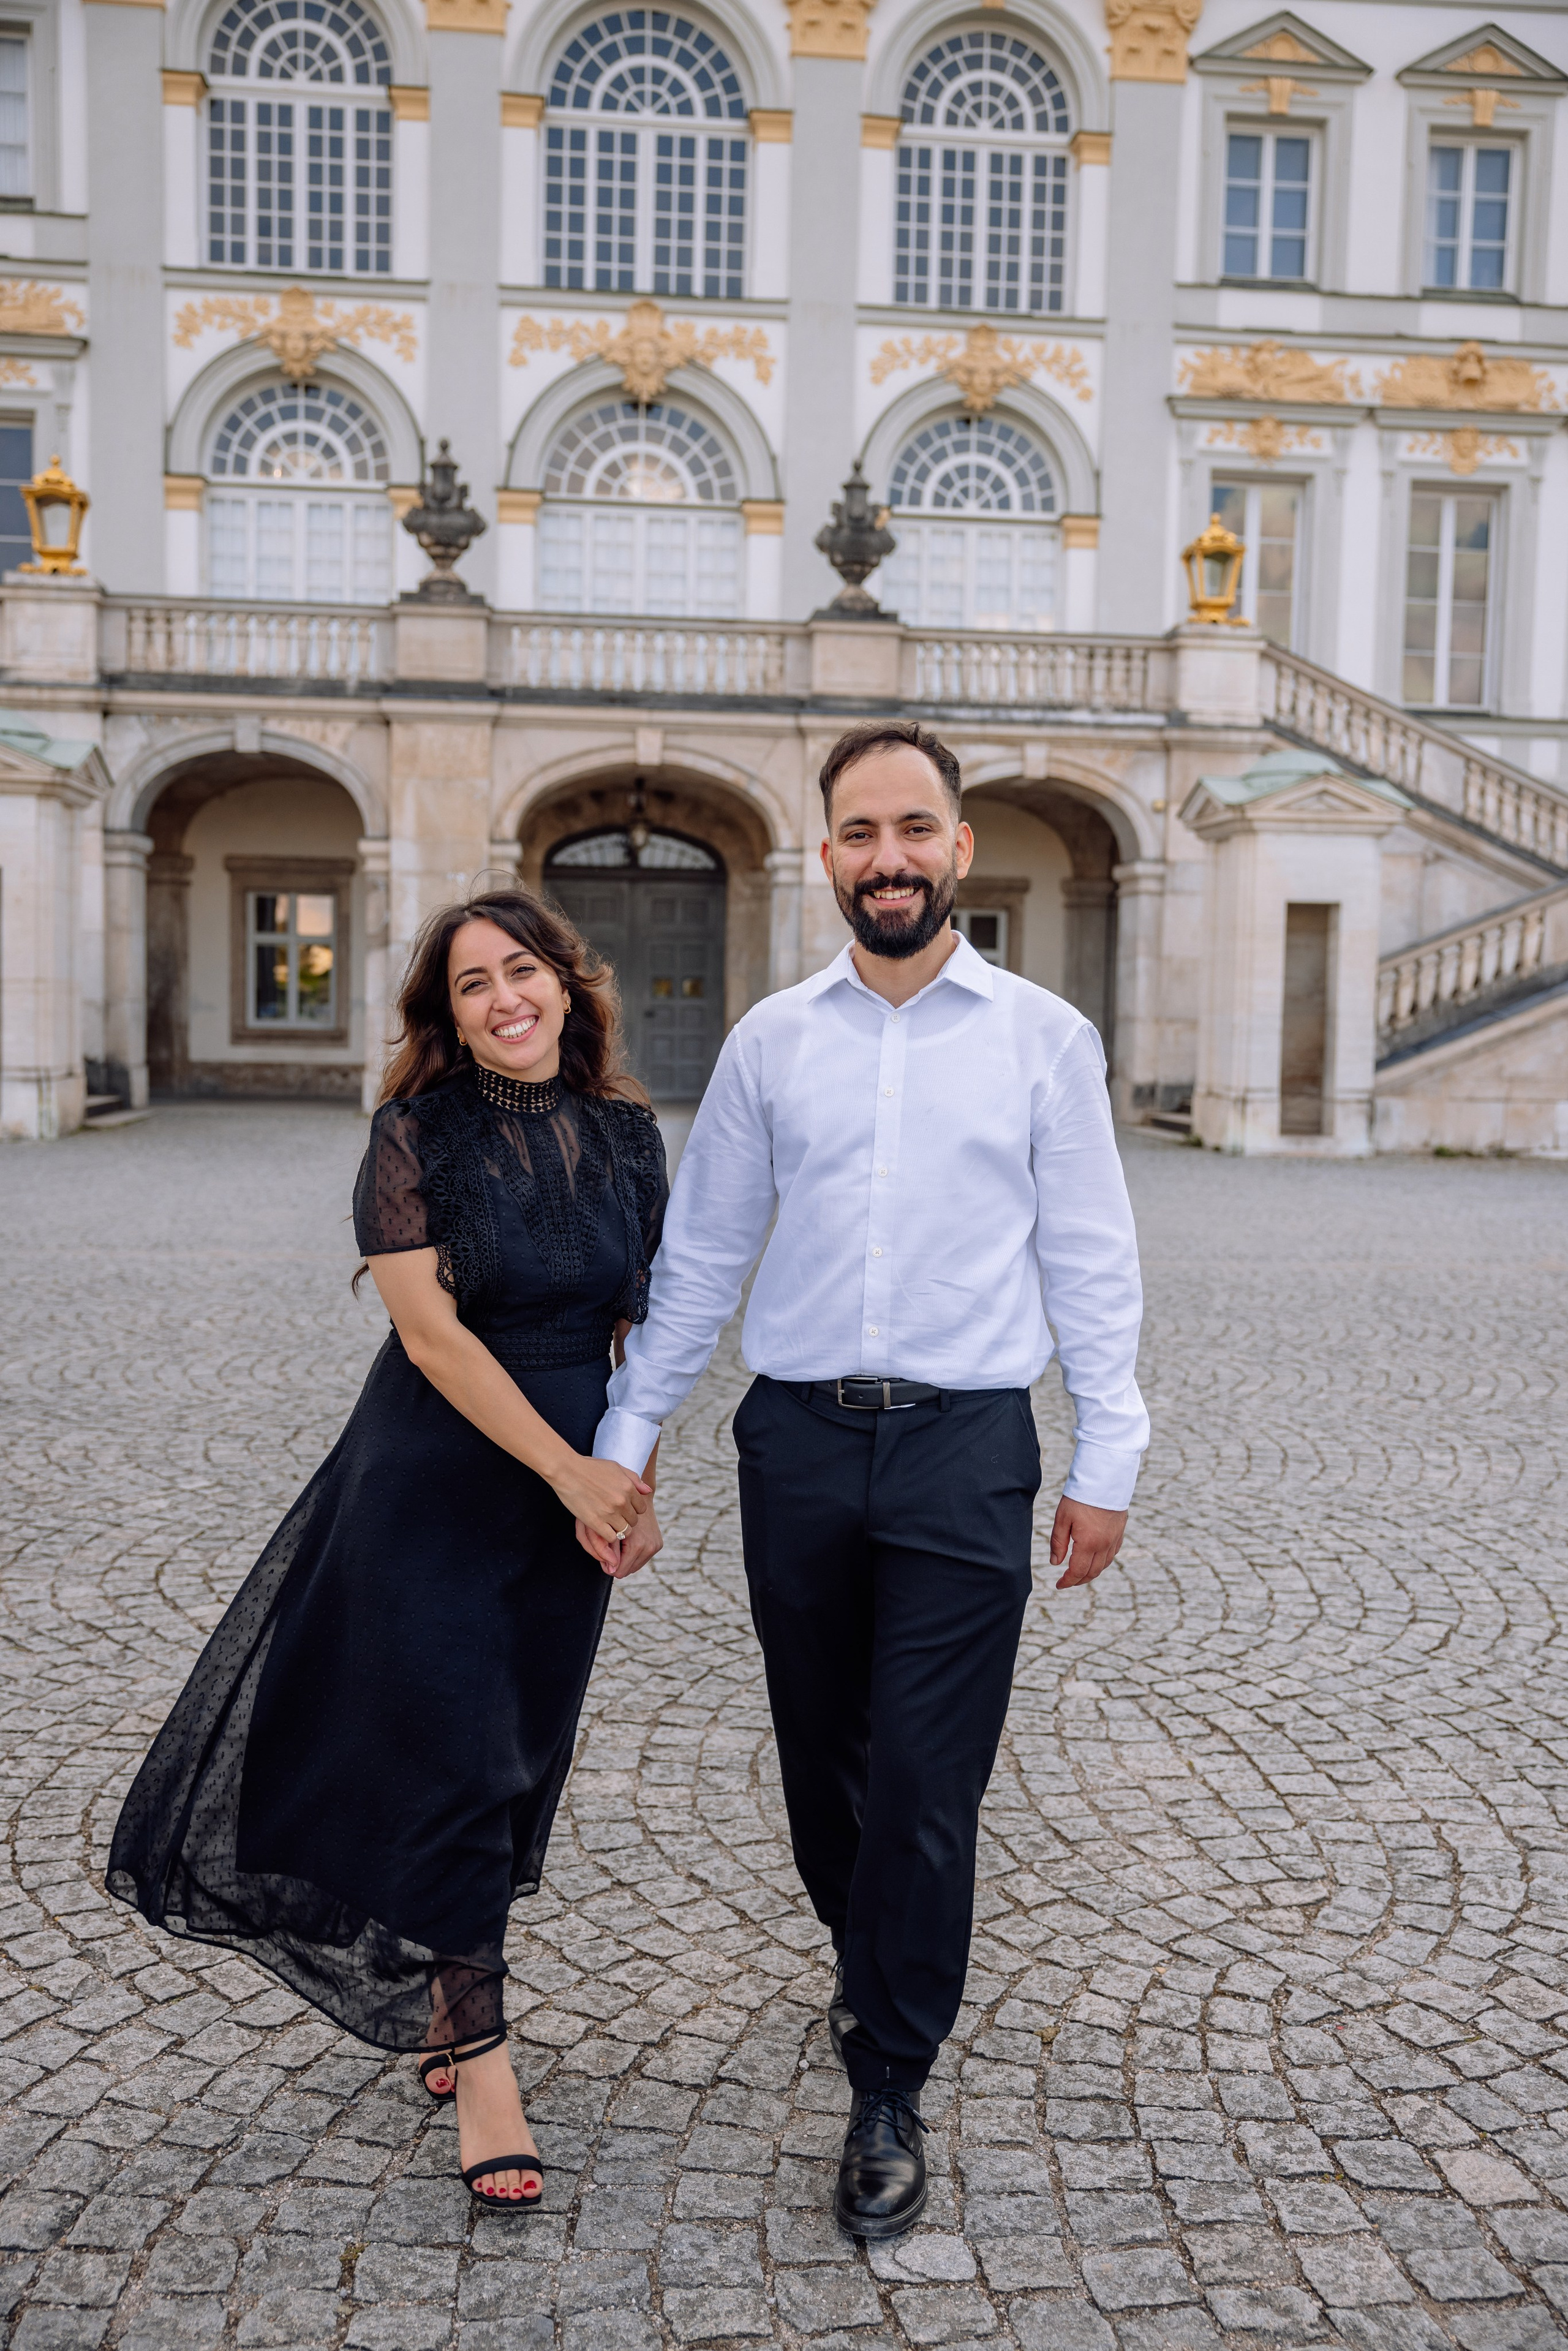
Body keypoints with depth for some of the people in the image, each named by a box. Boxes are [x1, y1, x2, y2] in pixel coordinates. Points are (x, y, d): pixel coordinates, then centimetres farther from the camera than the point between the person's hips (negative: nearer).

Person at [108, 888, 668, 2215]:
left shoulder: (627, 1133, 2)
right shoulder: (420, 1133, -10)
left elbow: (640, 1321, 6)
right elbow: (431, 1327, -15)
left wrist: (635, 1478, -5)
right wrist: (571, 1470, -16)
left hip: (576, 1482, 5)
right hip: (438, 1479, -4)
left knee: (526, 1750, 14)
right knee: (452, 1764, 0)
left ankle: (441, 1998, 38)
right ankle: (481, 2068, 16)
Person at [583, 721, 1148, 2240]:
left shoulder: (1043, 1038, 2)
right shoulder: (770, 1040, 6)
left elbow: (1090, 1263, 4)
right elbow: (701, 1255, 10)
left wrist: (1106, 1462, 1)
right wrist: (625, 1439, 9)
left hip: (964, 1447, -2)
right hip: (798, 1441, 3)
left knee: (925, 1789, 0)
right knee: (821, 1757, 15)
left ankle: (886, 2097, 19)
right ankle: (868, 1965, 44)